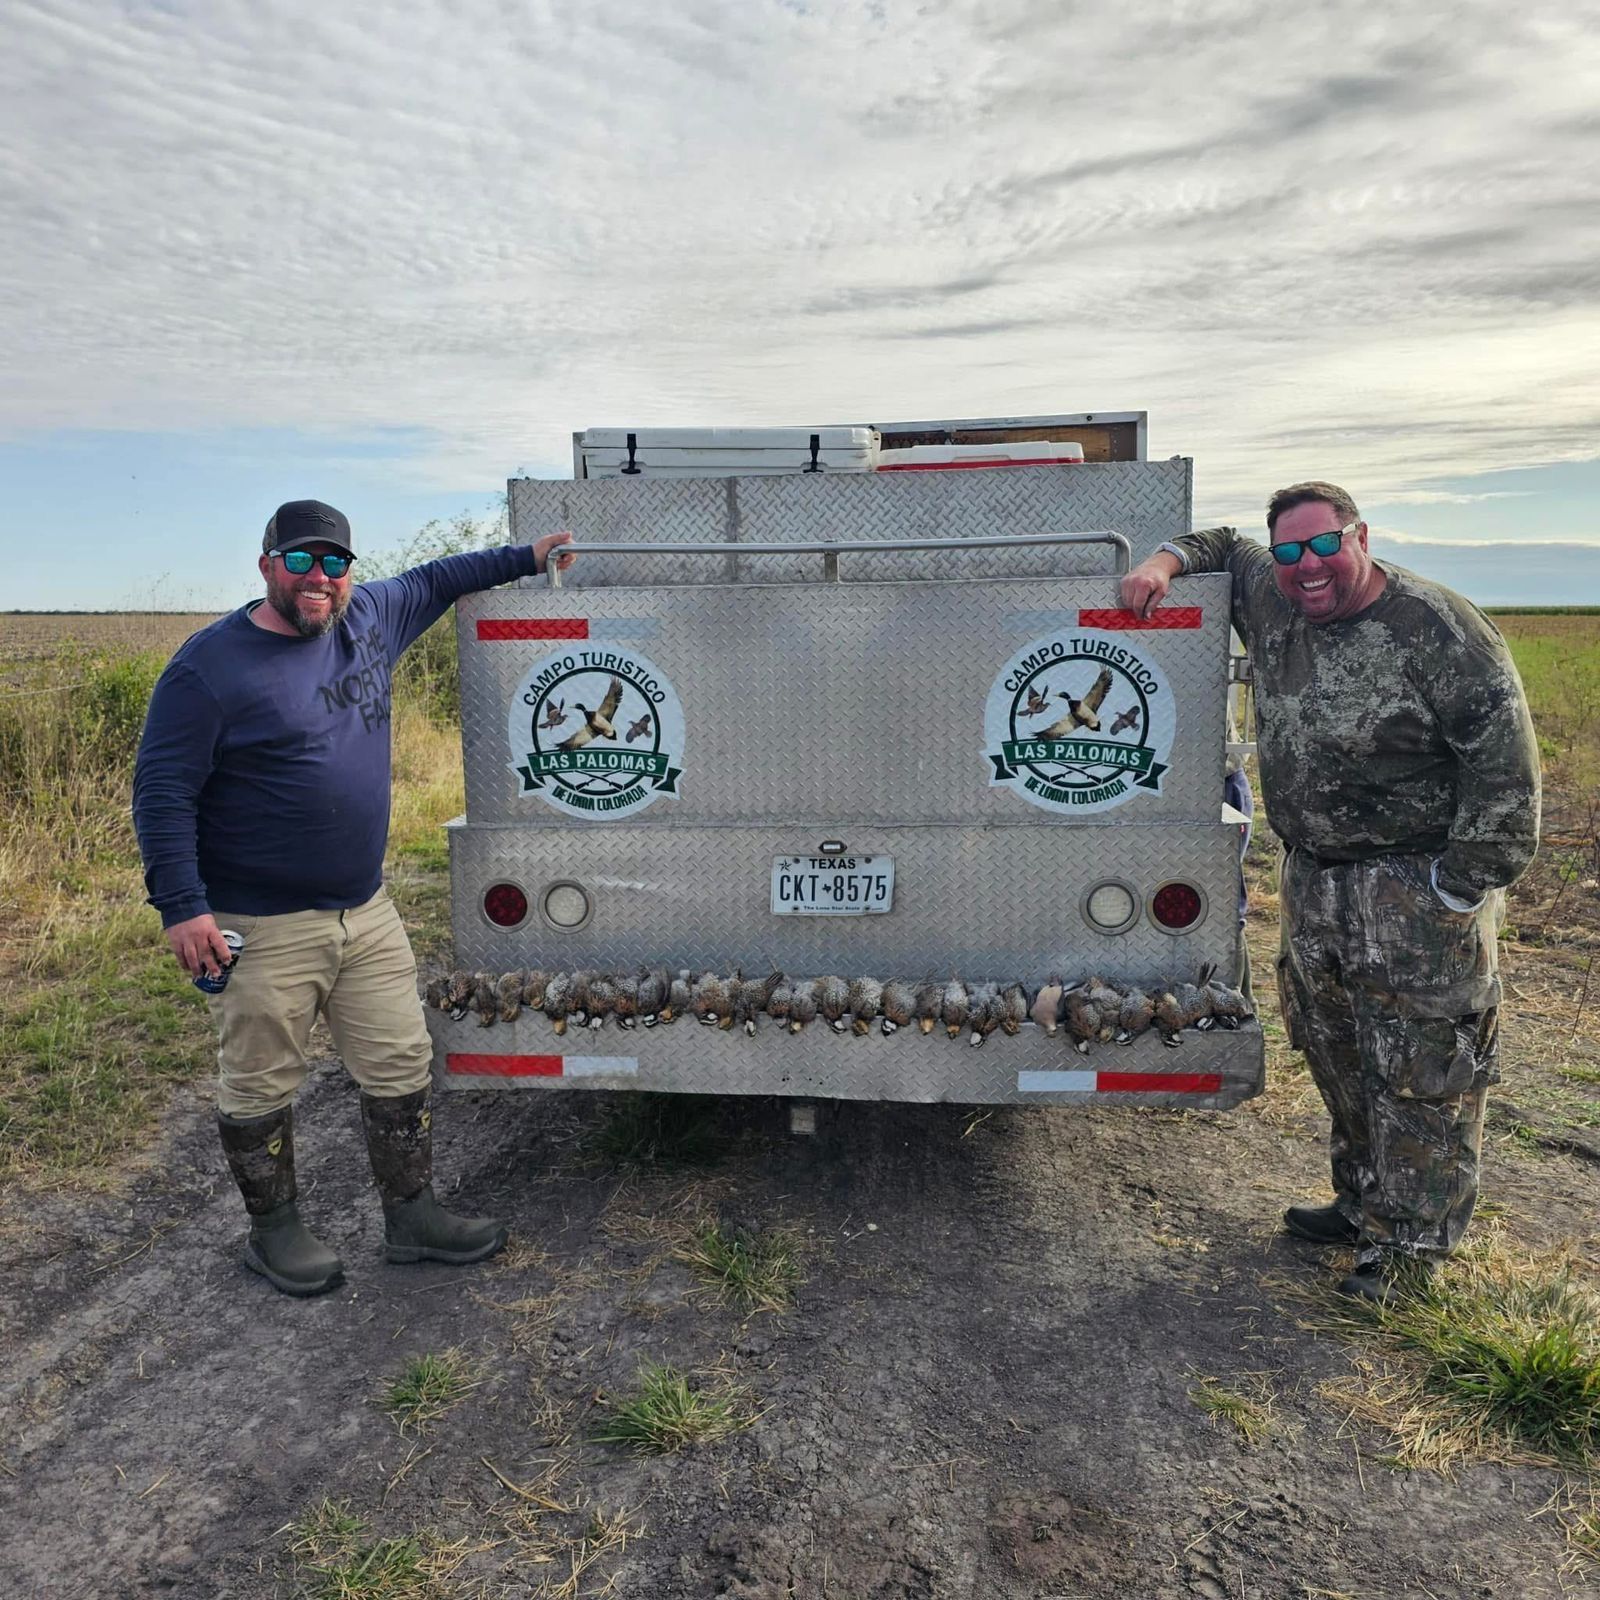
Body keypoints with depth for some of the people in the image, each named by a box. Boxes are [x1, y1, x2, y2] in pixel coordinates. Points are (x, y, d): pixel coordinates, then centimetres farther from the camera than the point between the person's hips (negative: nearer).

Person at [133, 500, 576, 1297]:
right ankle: (275, 1232, 30)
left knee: (401, 1067, 11)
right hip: (262, 929, -6)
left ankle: (411, 1215, 27)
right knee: (261, 1089, 10)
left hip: (367, 914, 6)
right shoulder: (210, 666, -12)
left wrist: (525, 557, 25)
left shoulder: (369, 618, 6)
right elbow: (162, 792, -12)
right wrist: (181, 906, -18)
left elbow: (433, 580, 25)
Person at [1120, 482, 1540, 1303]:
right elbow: (1223, 547, 23)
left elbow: (1504, 763, -15)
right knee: (1335, 1051, 17)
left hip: (1418, 886, -6)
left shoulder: (1441, 631, -16)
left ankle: (1410, 1242, 17)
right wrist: (1166, 562, 2)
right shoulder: (1271, 603, 3)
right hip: (1314, 877, 7)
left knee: (1421, 1069, 2)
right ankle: (1362, 1203, 34)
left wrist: (1464, 885, -15)